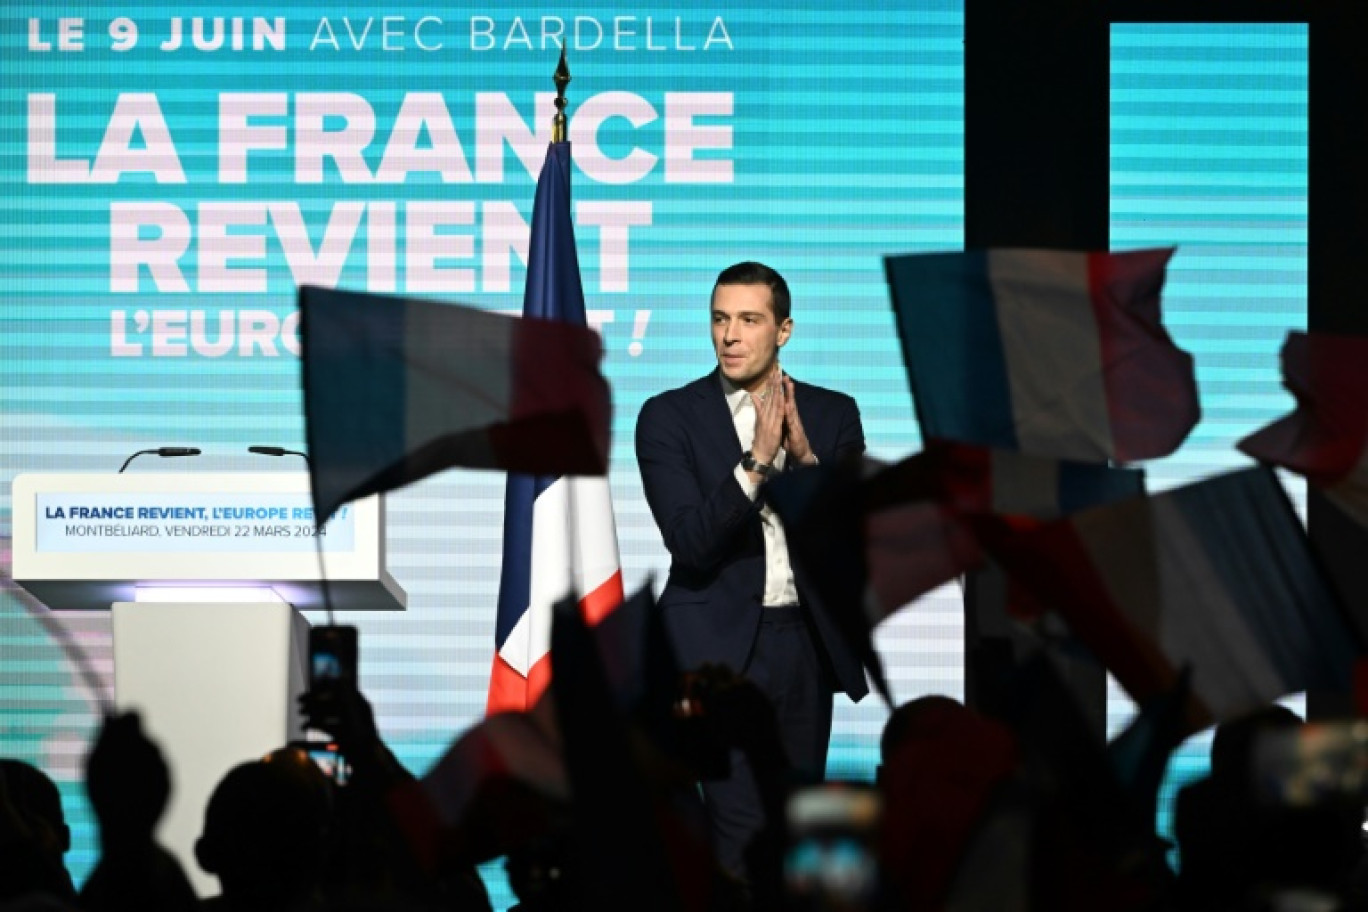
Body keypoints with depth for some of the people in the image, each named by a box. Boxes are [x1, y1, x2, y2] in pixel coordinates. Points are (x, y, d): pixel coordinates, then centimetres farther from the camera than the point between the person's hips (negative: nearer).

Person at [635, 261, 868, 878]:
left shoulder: (832, 415, 6)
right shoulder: (669, 417, -3)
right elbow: (691, 543, -14)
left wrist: (806, 457, -16)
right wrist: (757, 459, -23)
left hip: (807, 642, 4)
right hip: (721, 645, -4)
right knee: (745, 828, -12)